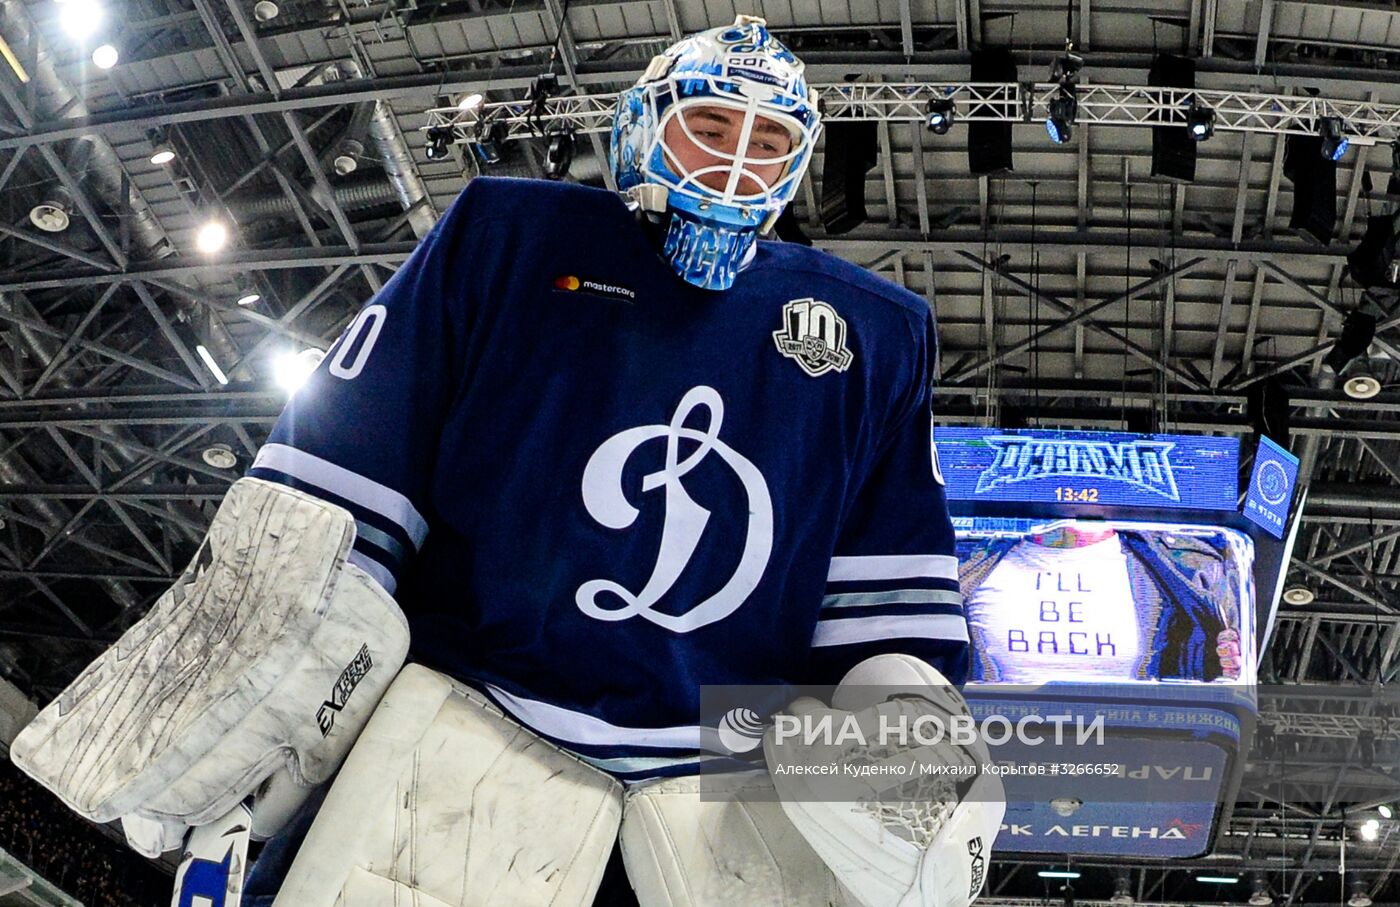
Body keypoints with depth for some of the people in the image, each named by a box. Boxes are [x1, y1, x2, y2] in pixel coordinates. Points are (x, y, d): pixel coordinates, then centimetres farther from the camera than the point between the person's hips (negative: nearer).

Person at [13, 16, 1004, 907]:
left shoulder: (876, 331, 15)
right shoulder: (513, 237, 8)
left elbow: (893, 579, 15)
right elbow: (350, 460, 5)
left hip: (743, 759, 2)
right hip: (482, 713, -2)